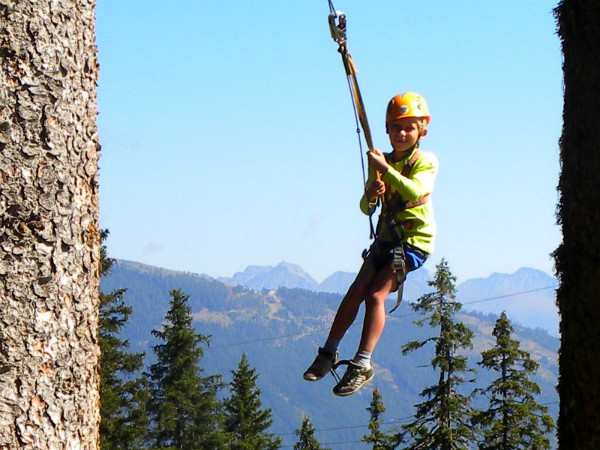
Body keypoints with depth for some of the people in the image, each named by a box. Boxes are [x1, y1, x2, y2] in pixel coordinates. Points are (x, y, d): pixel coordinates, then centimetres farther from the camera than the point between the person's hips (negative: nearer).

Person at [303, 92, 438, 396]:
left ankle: (362, 365, -20)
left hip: (414, 240, -5)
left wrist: (386, 169, -33)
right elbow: (366, 209, 6)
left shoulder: (425, 162, -6)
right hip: (386, 237, 5)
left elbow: (415, 192, -28)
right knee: (356, 291, -7)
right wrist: (371, 195, -17)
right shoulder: (380, 162, 9)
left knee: (376, 295, -18)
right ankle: (328, 353, 3)